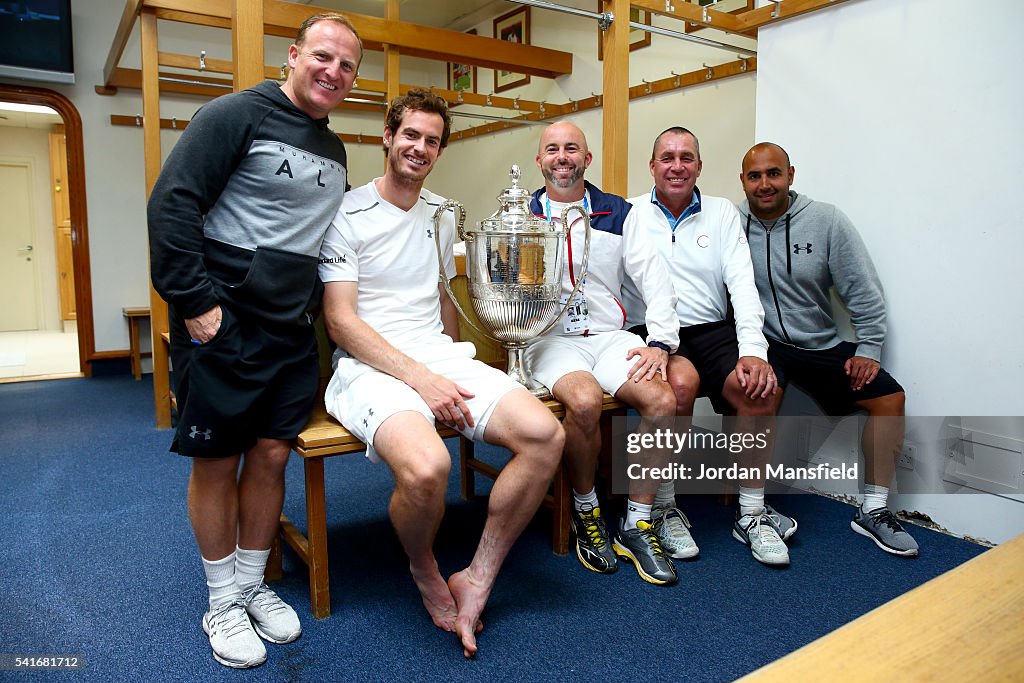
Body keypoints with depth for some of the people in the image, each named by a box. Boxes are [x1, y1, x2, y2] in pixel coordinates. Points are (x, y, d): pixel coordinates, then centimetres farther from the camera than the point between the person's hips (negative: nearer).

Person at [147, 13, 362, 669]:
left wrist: (317, 303, 15)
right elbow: (172, 203, -13)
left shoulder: (335, 149, 15)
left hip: (294, 332, 6)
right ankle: (223, 603, 22)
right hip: (222, 325, -6)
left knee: (271, 456, 8)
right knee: (217, 461, 5)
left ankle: (252, 586, 26)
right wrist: (194, 301, -16)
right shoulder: (237, 114, -6)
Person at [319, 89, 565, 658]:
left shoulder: (441, 217, 18)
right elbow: (342, 322, -9)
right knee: (427, 467, -36)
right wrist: (419, 378, -18)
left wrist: (457, 372, 16)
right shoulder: (349, 214, -2)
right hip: (371, 366, -6)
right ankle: (426, 572, 1)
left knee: (545, 434, -18)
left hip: (441, 357, 6)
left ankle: (475, 581, -2)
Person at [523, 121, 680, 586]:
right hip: (549, 337, -2)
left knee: (662, 400, -25)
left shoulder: (617, 213, 14)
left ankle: (638, 524, -5)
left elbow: (653, 277, 5)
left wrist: (661, 341, -7)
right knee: (585, 400, -33)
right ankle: (586, 513, -4)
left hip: (608, 334, 2)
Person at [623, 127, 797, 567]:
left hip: (713, 330, 3)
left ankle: (751, 513, -5)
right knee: (681, 382, -34)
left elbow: (742, 284, 4)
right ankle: (664, 508, -13)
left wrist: (753, 349, -12)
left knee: (761, 388, -25)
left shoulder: (722, 212, 14)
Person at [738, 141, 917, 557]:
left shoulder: (826, 221, -2)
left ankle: (873, 510, 6)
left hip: (821, 344, 4)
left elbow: (864, 291, 2)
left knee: (889, 396, -6)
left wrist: (868, 350, -2)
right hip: (760, 342, -4)